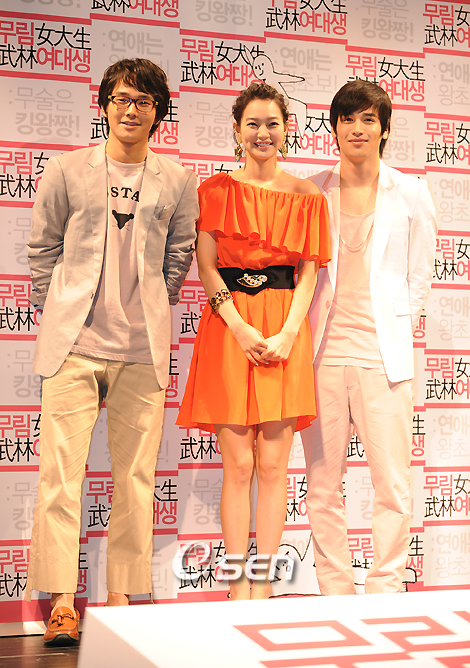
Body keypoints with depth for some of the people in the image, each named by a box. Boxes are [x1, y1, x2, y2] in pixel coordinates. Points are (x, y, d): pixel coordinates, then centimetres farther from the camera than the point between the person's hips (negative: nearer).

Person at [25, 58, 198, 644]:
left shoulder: (177, 184, 9)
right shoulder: (66, 172, 6)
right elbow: (43, 250, 12)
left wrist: (150, 314, 13)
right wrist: (59, 315, 9)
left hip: (142, 349, 2)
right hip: (74, 344, -1)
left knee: (135, 475, 3)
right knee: (61, 470, -5)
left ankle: (122, 599, 12)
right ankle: (62, 603, 0)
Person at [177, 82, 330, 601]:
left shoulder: (305, 196, 10)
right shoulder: (216, 190, 8)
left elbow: (309, 273, 7)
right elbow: (206, 268, 2)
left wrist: (286, 334, -9)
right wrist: (242, 330, -11)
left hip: (285, 330, 1)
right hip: (228, 327, -1)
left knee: (273, 465, 0)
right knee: (239, 464, -3)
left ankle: (263, 588, 7)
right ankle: (239, 589, 3)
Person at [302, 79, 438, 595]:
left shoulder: (410, 193, 8)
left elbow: (419, 277, 12)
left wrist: (389, 328, 4)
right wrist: (302, 334, 5)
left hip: (382, 353, -1)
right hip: (323, 351, 1)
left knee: (393, 484, -5)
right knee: (323, 484, 3)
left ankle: (385, 593, 7)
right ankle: (334, 594, 13)